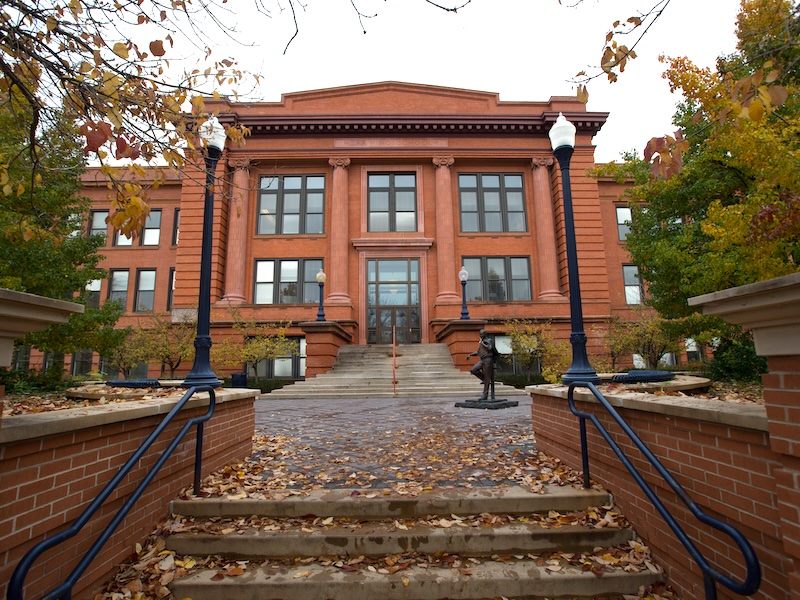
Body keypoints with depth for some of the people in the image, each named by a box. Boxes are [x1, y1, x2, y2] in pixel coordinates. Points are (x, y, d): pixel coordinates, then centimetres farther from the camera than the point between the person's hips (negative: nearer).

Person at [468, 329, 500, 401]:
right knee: (473, 370, -11)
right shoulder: (481, 342, 20)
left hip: (488, 359, -8)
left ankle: (485, 395, -3)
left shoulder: (489, 340, -4)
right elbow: (478, 352, 25)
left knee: (487, 378, -6)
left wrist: (483, 343, -14)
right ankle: (484, 379, 7)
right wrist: (470, 355, 14)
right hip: (482, 360, 8)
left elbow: (490, 348, -23)